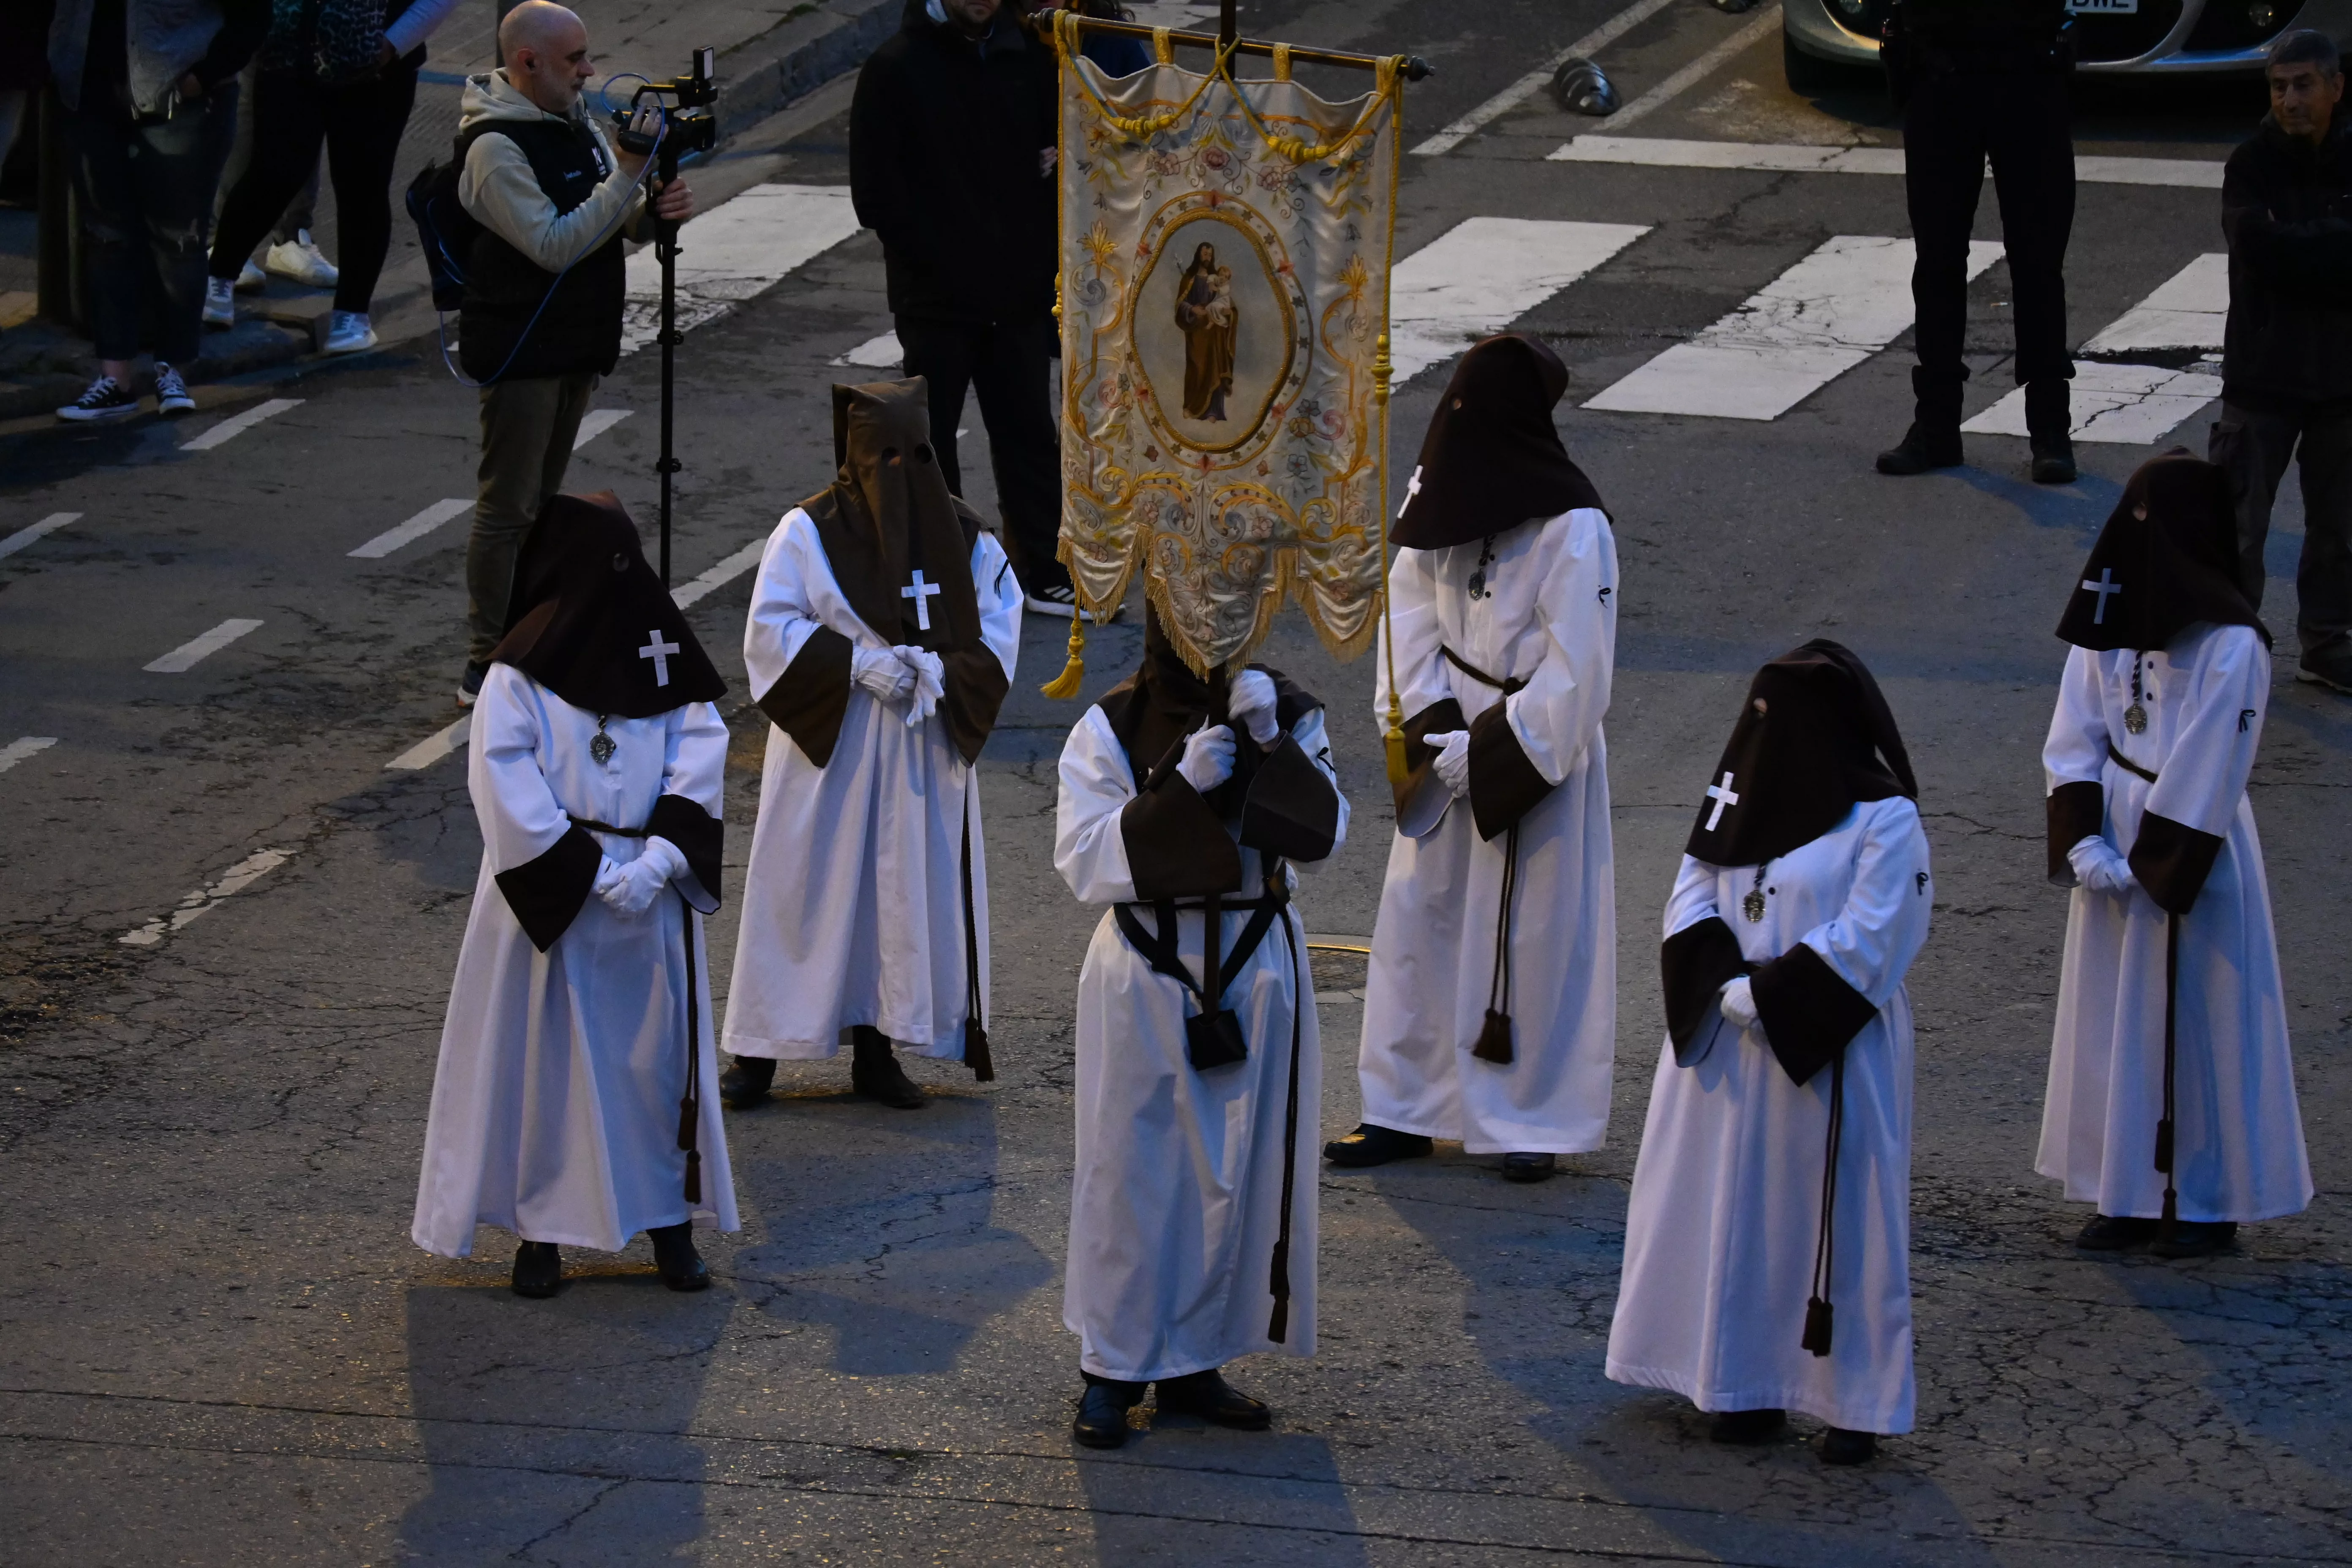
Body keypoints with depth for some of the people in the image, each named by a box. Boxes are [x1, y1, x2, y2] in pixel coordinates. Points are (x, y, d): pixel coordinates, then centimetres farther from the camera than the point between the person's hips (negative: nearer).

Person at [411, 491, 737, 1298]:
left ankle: (671, 1219, 18)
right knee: (540, 1049, 2)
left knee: (660, 1045, 7)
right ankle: (540, 1226, 12)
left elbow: (701, 754, -3)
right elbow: (505, 782, -11)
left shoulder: (664, 654, 1)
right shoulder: (520, 672, -7)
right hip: (548, 894, -2)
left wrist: (659, 859, -15)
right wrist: (590, 873, -16)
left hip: (648, 892, 2)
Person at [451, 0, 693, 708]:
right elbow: (555, 244, -25)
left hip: (574, 344, 9)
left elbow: (618, 220, 12)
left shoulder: (576, 120, 8)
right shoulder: (496, 147, -19)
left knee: (541, 504, 17)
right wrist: (628, 176, -26)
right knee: (508, 509, -5)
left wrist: (657, 208, -11)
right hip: (519, 349, -9)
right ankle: (487, 669, 0)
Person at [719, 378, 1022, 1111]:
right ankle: (758, 1053, 3)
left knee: (909, 888, 4)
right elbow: (770, 627, -8)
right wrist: (856, 662, -19)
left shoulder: (963, 534, 6)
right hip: (826, 744, -3)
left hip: (925, 745, 3)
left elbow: (999, 621, 4)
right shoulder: (809, 530, -4)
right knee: (805, 885, -3)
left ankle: (877, 1049, 12)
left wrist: (947, 670, -15)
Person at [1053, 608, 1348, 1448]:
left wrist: (1270, 743, -23)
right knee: (1130, 1167, 2)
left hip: (1256, 968, 3)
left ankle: (1195, 1362, 20)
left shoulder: (1286, 713, 1)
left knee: (1239, 1171, 7)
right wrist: (1181, 784, -24)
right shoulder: (1112, 729, -6)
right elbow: (1085, 859, -15)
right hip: (1148, 971, -3)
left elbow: (1321, 834, -10)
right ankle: (1113, 1368, 13)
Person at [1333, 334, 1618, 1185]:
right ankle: (1408, 1109, 22)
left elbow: (1575, 677, -18)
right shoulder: (1439, 492, -2)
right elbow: (1413, 615, 2)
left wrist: (1487, 755, -15)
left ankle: (1533, 1119, 15)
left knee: (1534, 935, 2)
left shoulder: (1572, 531, -21)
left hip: (1538, 757, -6)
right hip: (1450, 750, 6)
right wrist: (1434, 731, -8)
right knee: (1420, 918, 11)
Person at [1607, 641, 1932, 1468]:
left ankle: (1856, 1402, 2)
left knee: (1833, 1216, -4)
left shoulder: (1883, 820, -10)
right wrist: (1728, 986, -11)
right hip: (1726, 1043, 6)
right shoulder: (1738, 796, 9)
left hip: (1832, 1051, -6)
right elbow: (1691, 903, 6)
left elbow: (1861, 942, -15)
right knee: (1729, 1210, 9)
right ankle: (1741, 1382, 19)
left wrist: (1766, 997, -17)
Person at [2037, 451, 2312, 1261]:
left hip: (2193, 855, -6)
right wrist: (2085, 844, -8)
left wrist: (2152, 867, -14)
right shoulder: (2108, 621, 1)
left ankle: (2205, 1201, 14)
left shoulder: (2230, 646, -18)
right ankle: (2130, 1194, 21)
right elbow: (2075, 743, 2)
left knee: (2195, 1024, 3)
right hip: (2114, 845, 6)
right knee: (2114, 1019, 11)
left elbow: (2207, 777, -16)